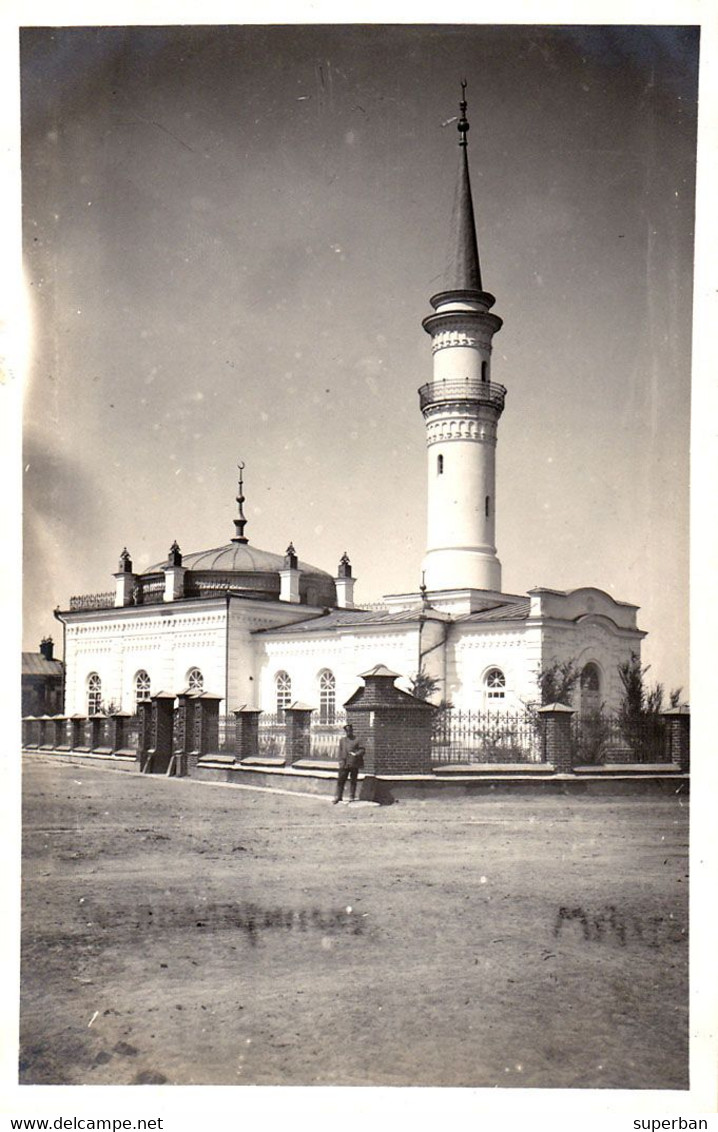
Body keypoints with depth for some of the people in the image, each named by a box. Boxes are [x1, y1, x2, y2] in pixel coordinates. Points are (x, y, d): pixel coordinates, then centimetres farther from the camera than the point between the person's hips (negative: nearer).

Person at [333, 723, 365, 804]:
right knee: (341, 780, 2)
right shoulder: (342, 740, 12)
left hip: (354, 764, -3)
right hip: (344, 764, 3)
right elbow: (340, 751, 14)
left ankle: (352, 797, 14)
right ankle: (338, 797, 9)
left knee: (353, 781, 5)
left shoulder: (356, 740, 0)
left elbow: (362, 750, -4)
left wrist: (356, 754, -20)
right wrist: (341, 760, 5)